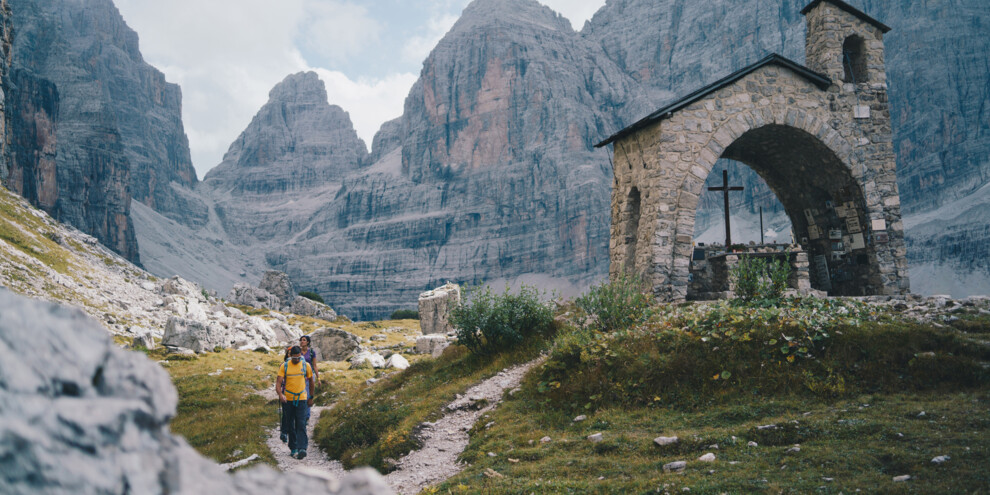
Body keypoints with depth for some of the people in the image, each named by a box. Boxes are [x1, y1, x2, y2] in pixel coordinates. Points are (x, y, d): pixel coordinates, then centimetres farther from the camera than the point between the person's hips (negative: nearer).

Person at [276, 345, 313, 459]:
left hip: (301, 399, -1)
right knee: (290, 425, 9)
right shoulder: (284, 366, -4)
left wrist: (311, 397, 16)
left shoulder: (306, 365, -2)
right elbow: (278, 382, -9)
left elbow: (311, 381, 11)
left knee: (301, 424, -11)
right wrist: (280, 394, -28)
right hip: (287, 400, 1)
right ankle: (293, 448, 22)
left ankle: (302, 449, -18)